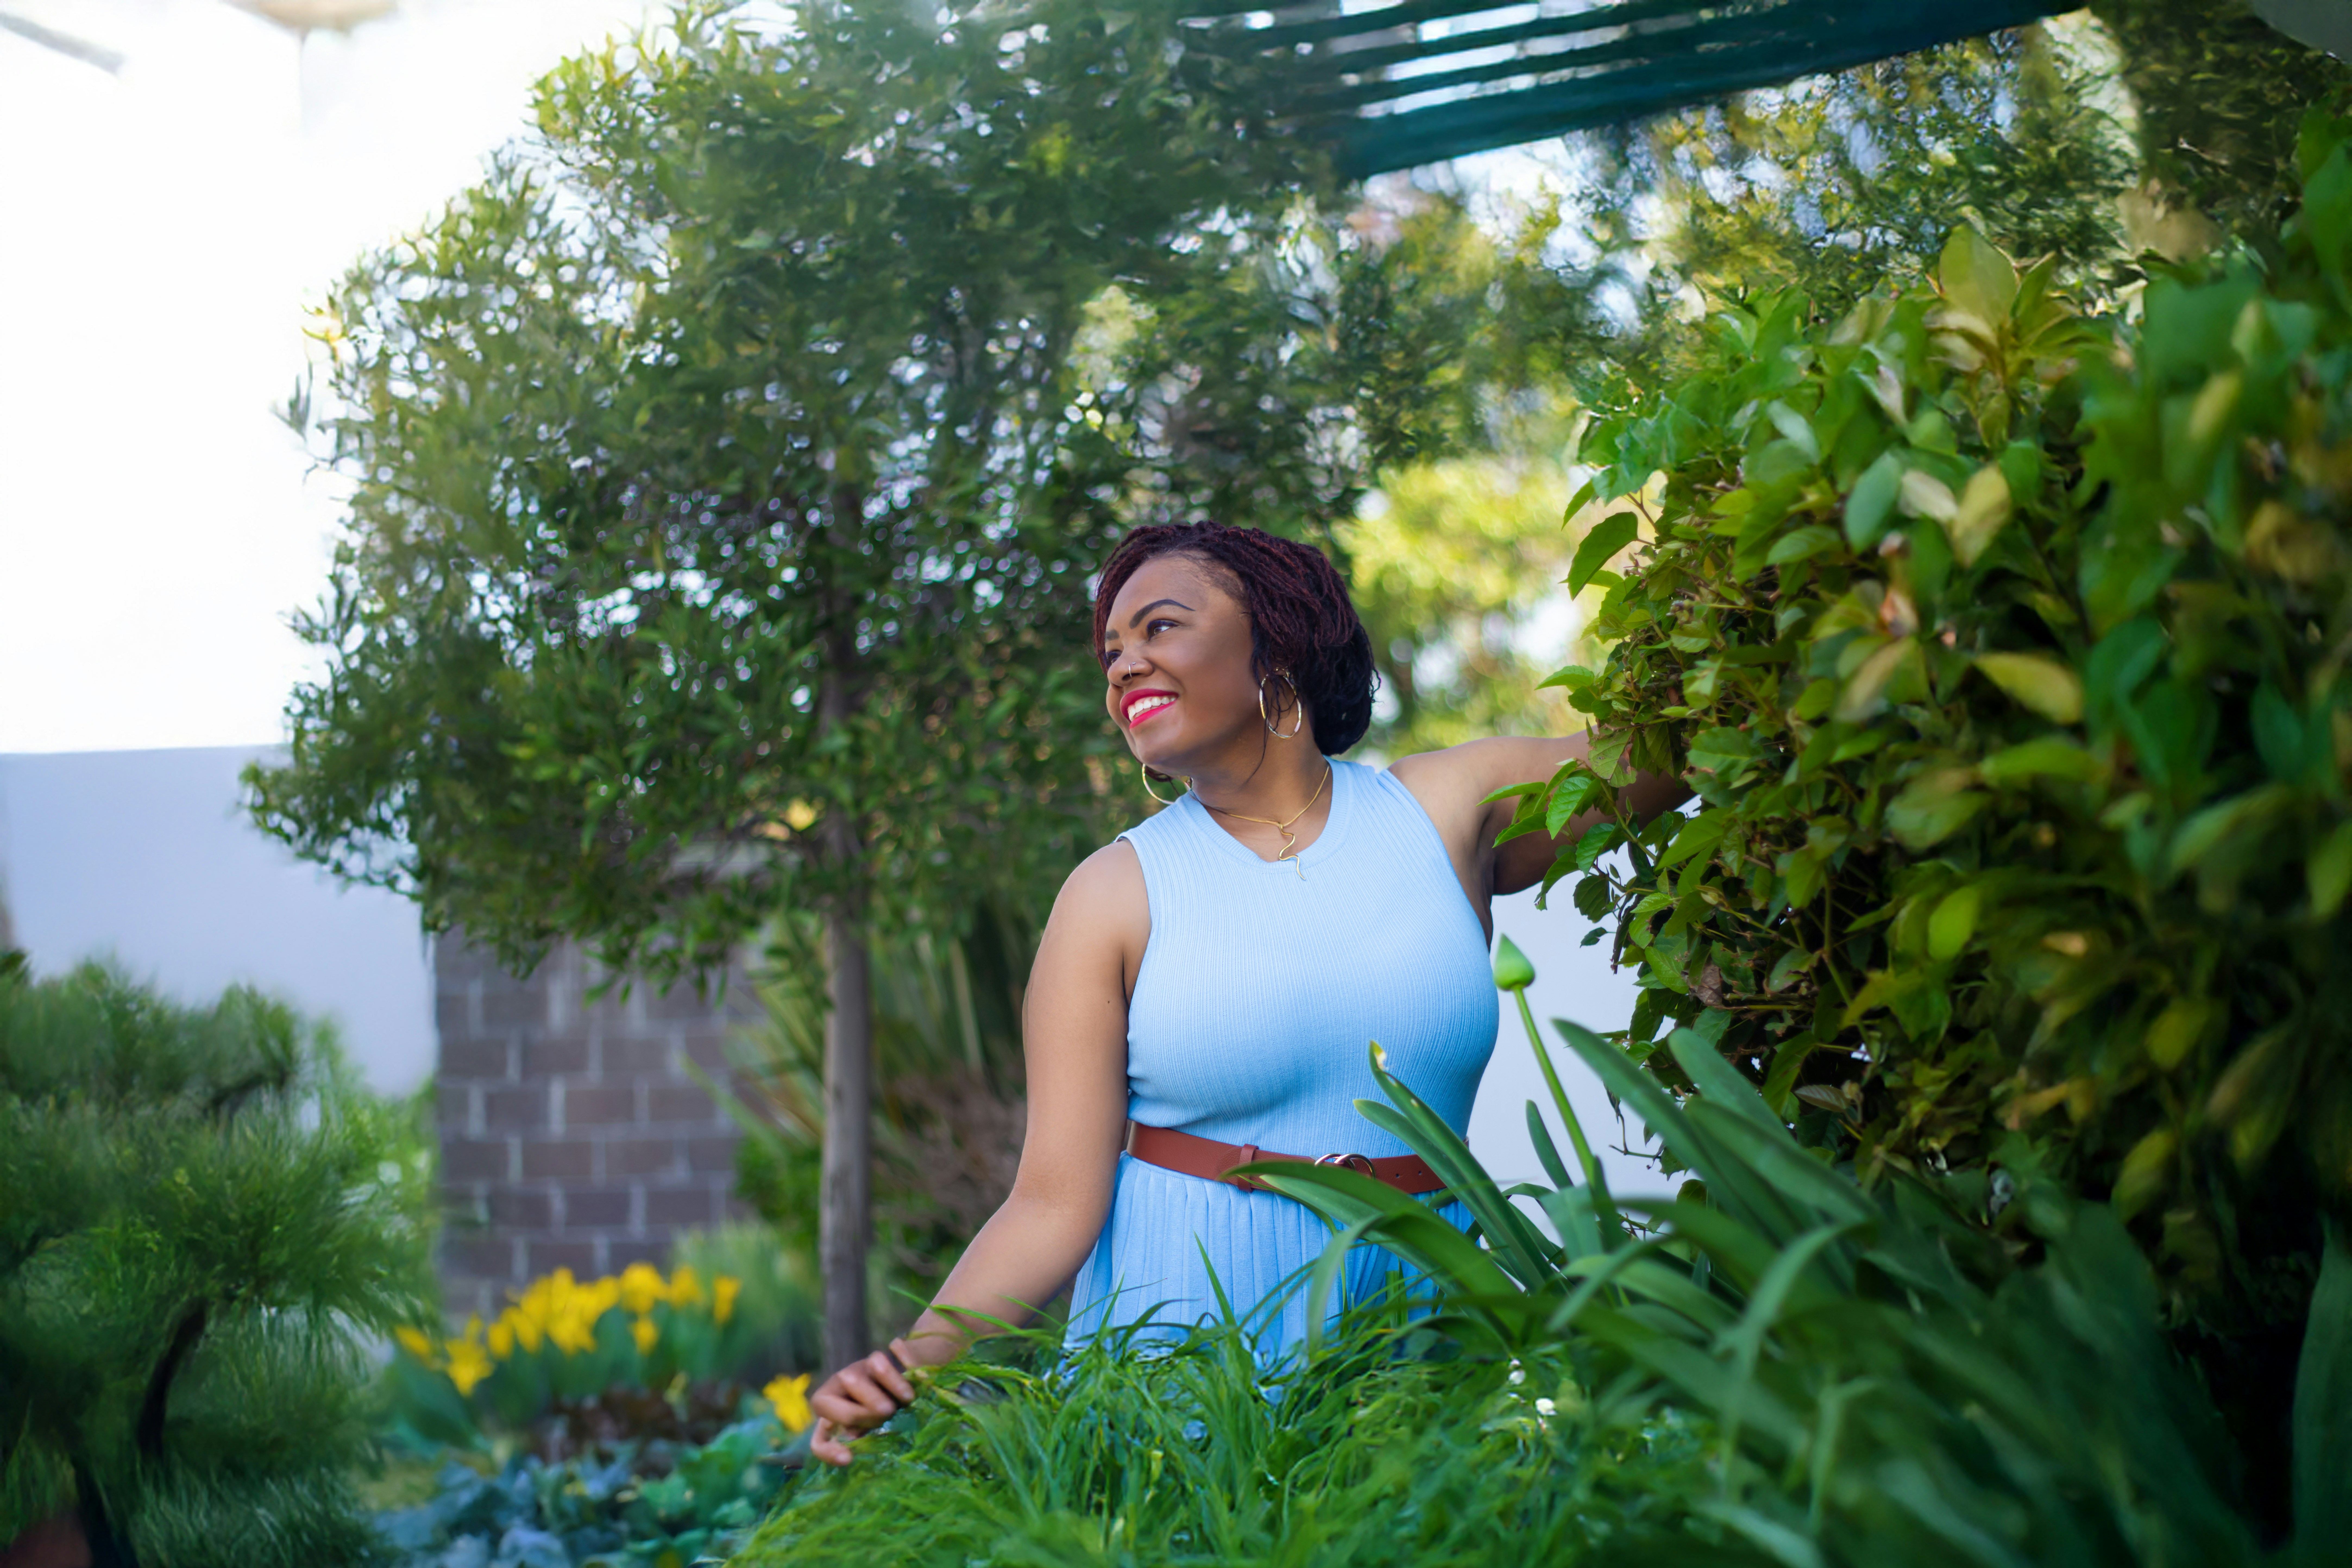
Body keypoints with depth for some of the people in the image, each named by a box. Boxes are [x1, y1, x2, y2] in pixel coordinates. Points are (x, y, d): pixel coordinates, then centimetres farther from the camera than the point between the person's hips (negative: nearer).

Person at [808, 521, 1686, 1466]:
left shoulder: (1446, 811, 5)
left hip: (1410, 1307, 2)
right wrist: (912, 1361, -20)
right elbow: (1057, 1204, -6)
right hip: (1185, 1313, -1)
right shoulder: (1116, 898, -2)